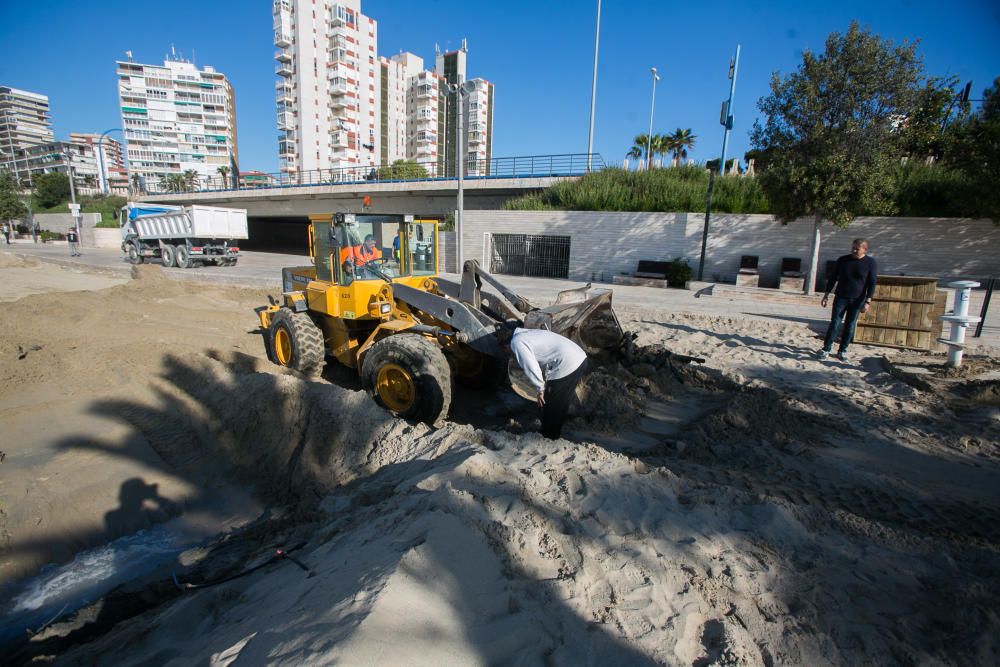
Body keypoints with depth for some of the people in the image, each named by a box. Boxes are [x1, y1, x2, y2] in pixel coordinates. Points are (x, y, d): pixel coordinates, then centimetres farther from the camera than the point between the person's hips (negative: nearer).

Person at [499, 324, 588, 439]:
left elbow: (531, 368, -13)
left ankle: (547, 438, 24)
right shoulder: (529, 333, 22)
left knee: (550, 406, 8)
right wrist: (546, 382, 25)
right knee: (560, 404, 24)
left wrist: (540, 390, -2)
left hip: (567, 366, -9)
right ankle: (554, 434, 39)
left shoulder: (516, 343, -6)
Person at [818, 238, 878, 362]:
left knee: (850, 326, 4)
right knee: (834, 324, -4)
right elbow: (832, 278, 7)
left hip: (857, 300, 0)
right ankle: (826, 349, -2)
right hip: (840, 298, 0)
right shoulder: (842, 260, 2)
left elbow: (872, 284, -3)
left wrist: (867, 302, -10)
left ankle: (842, 351, 12)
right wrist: (826, 295, 3)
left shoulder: (870, 263, -2)